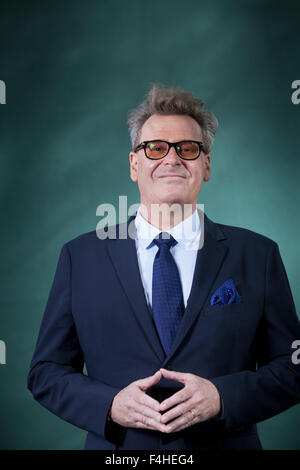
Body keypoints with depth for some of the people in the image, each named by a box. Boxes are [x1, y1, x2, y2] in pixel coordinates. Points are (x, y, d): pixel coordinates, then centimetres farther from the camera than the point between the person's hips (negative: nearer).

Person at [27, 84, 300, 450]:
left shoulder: (258, 254, -5)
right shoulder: (80, 256, -4)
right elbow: (45, 371, -1)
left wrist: (222, 397, -18)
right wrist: (110, 405, -17)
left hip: (226, 443, 0)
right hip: (117, 446, 1)